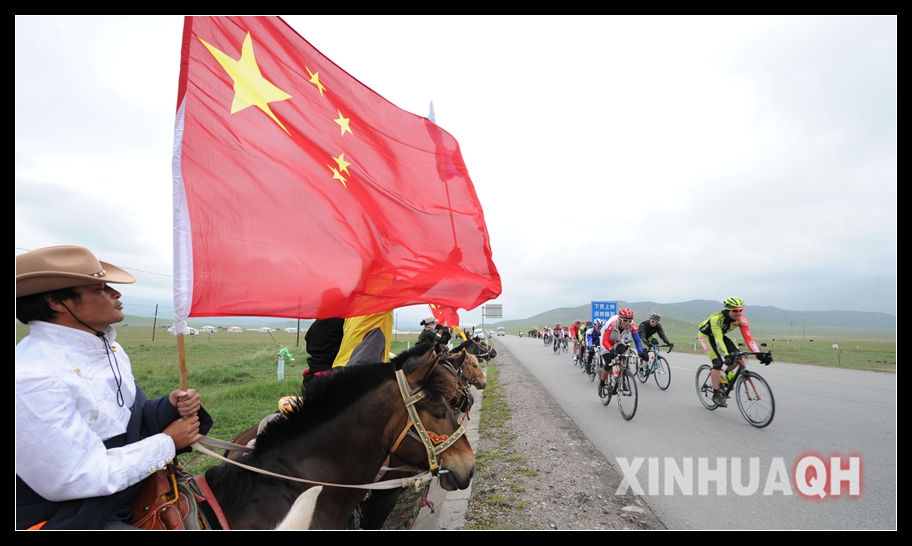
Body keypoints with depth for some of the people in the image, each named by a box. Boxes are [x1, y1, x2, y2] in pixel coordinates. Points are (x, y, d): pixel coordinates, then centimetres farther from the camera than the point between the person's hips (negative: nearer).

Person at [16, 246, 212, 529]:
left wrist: (171, 406, -10)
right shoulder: (32, 378, -26)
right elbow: (81, 481, -26)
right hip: (71, 519, -8)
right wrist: (167, 442, -16)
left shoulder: (108, 347, 1)